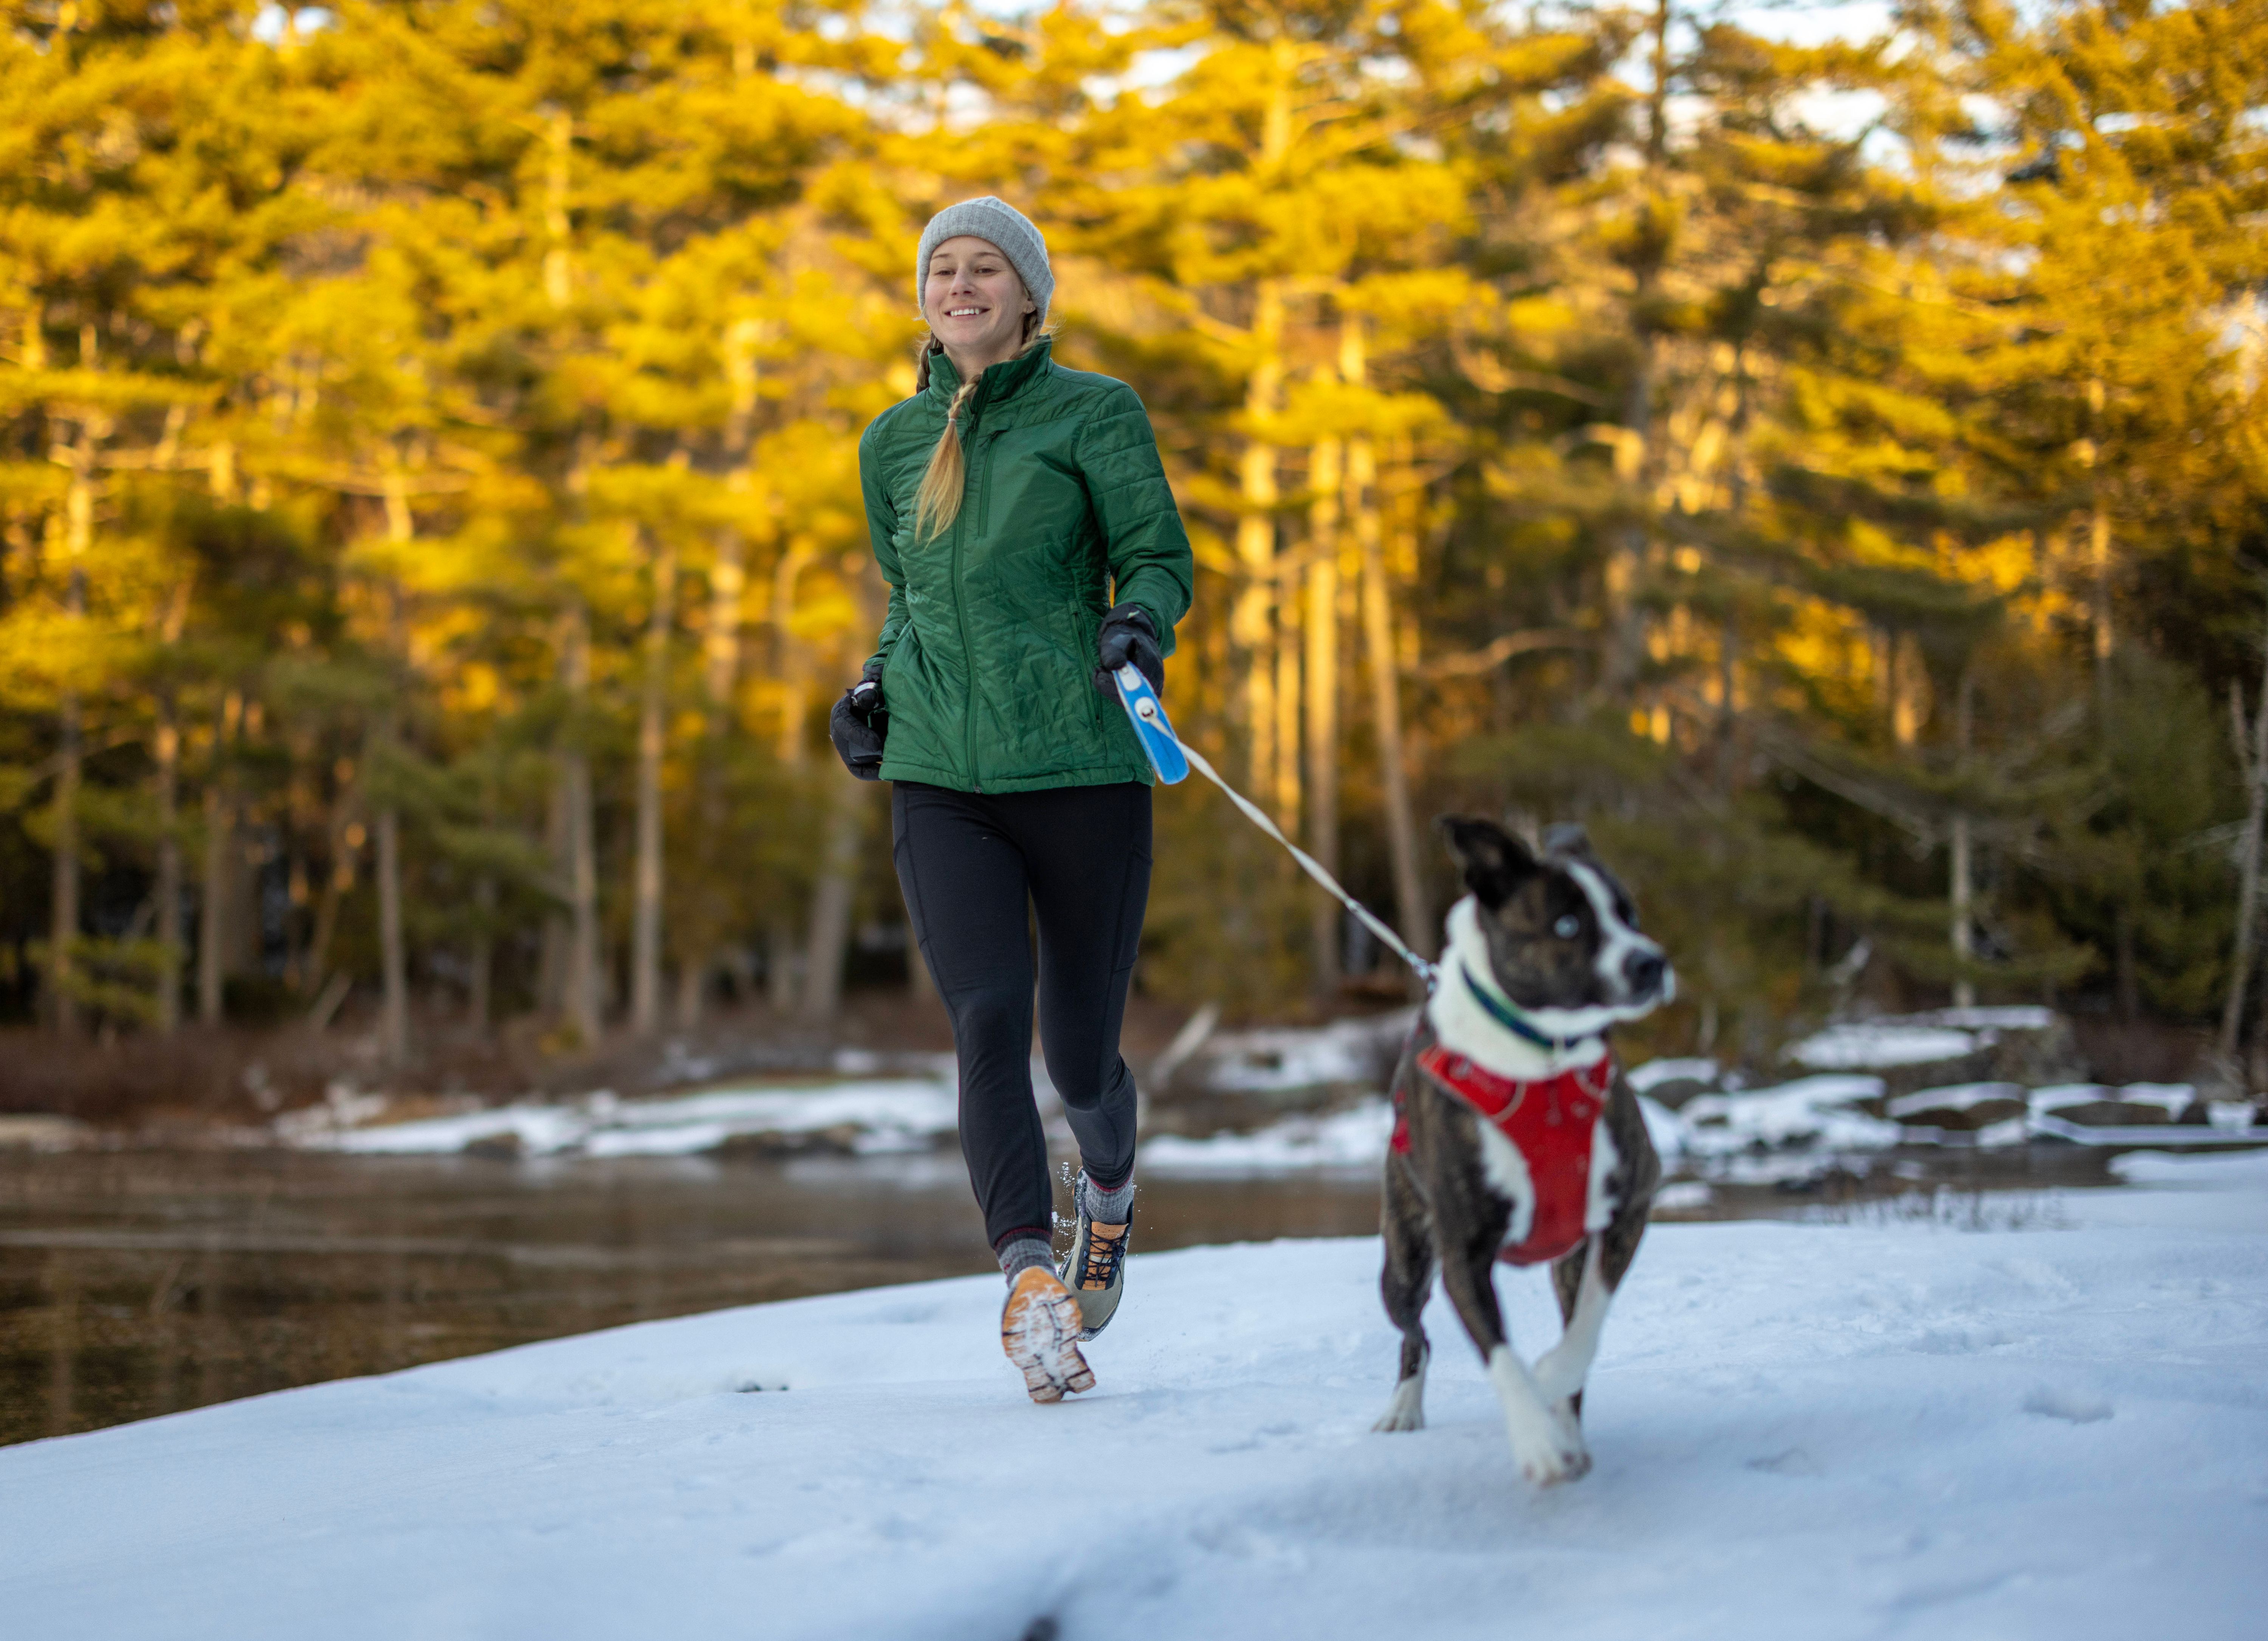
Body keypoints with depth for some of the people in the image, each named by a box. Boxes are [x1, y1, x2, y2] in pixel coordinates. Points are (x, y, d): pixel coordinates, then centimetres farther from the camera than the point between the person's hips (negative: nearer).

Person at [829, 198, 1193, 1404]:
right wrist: (875, 690, 8)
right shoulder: (894, 441, 14)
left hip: (1081, 771, -2)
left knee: (1080, 1052, 5)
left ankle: (1109, 1185, 40)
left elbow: (1158, 558, -2)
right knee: (989, 1019, -19)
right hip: (941, 783, 2)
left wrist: (1139, 628, -24)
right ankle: (1031, 1282, -24)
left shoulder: (1093, 412, 2)